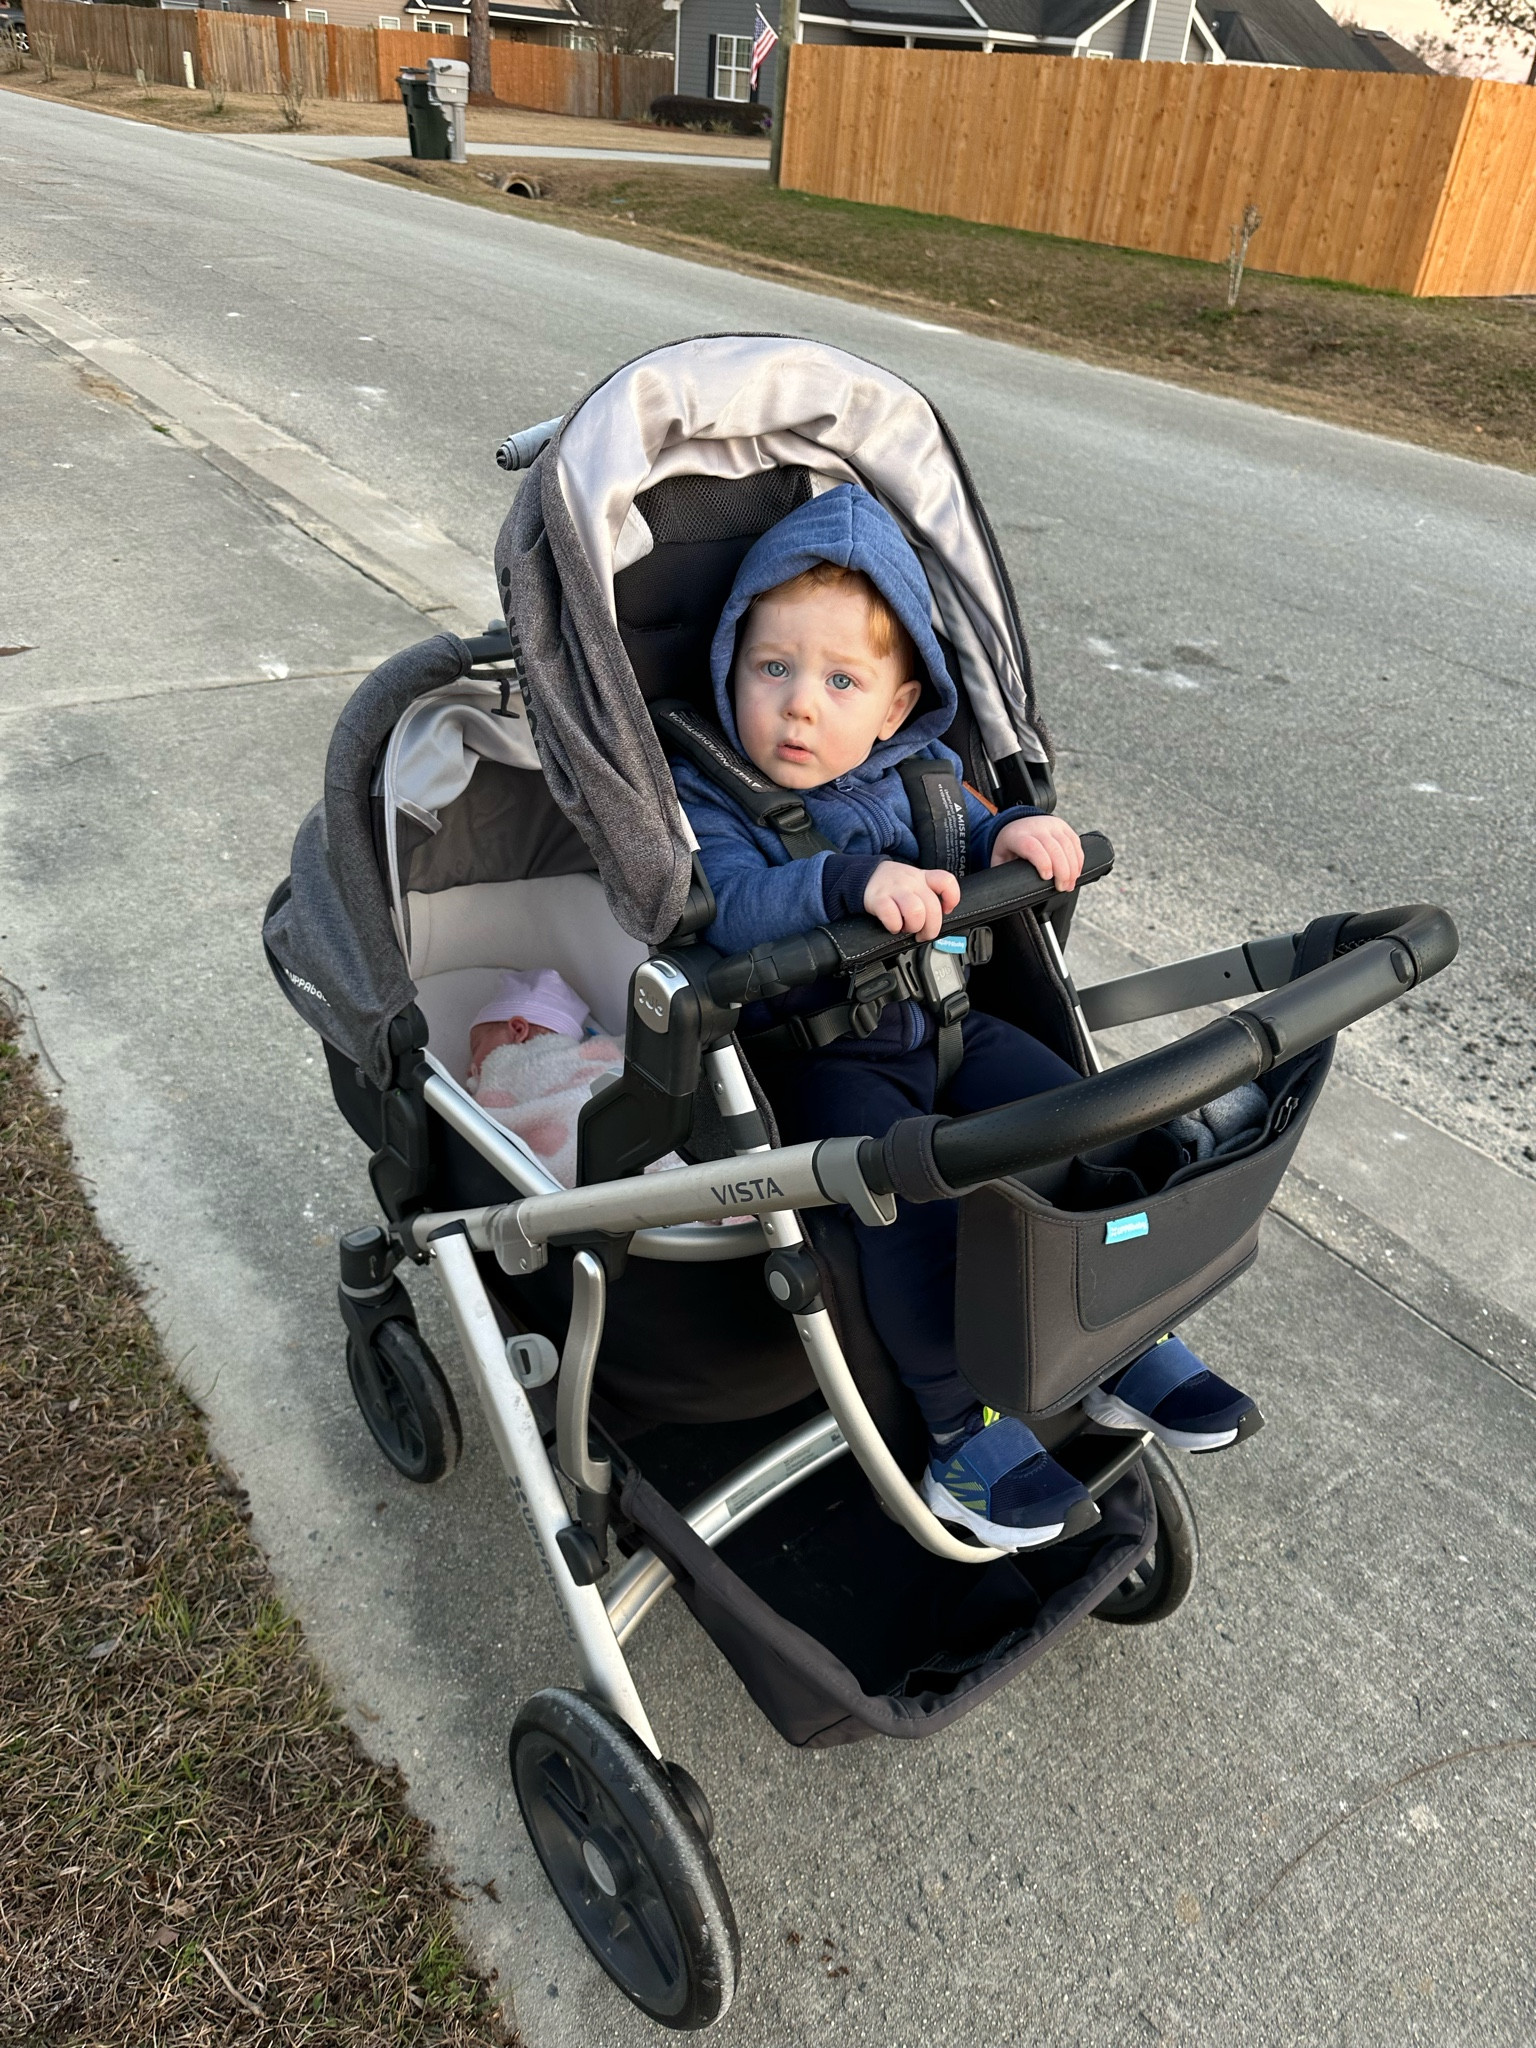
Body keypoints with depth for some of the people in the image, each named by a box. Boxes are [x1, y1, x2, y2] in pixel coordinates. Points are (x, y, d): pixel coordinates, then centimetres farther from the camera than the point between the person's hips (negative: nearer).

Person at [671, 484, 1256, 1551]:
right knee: (916, 1198, -29)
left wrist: (1019, 835, -11)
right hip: (816, 1058, -5)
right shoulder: (704, 793, -10)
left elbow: (979, 837, 14)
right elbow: (733, 904, -27)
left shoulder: (919, 771, 7)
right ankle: (961, 1423, -11)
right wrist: (850, 882, -44)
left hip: (945, 1024, 6)